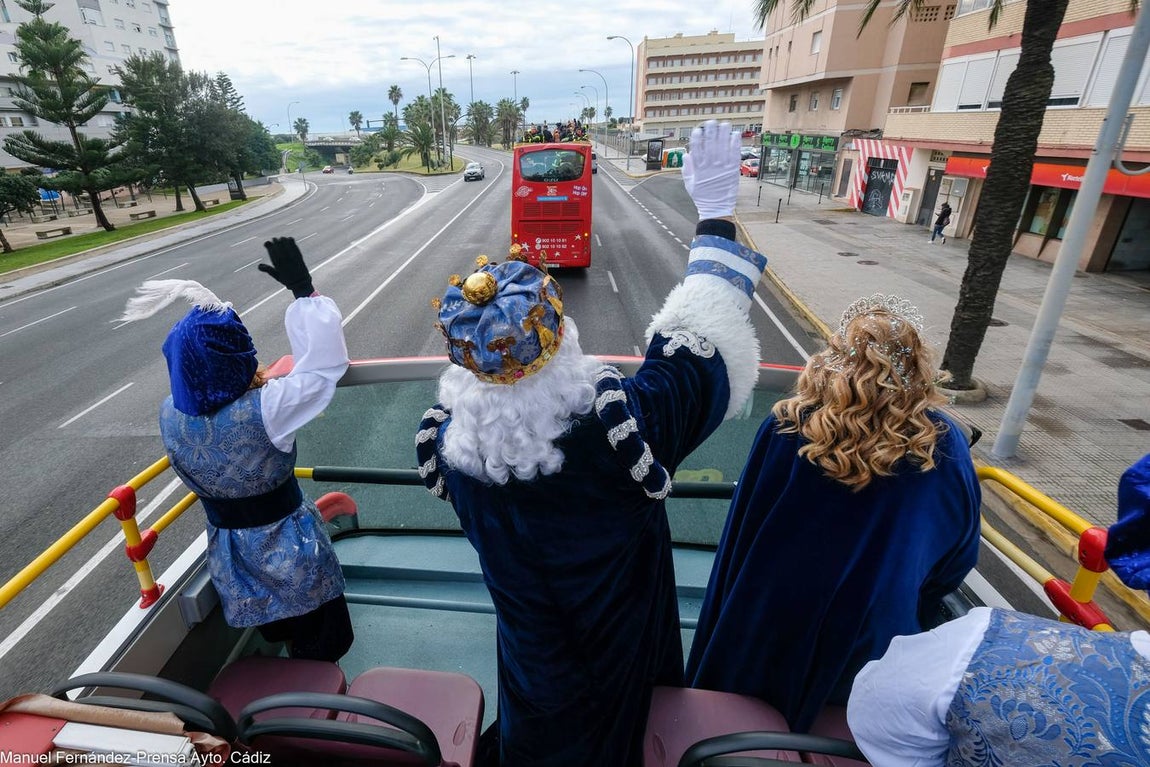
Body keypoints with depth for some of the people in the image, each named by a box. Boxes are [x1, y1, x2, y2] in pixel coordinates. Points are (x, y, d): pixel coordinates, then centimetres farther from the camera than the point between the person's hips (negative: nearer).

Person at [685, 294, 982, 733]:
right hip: (875, 639, 2)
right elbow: (959, 555, 1)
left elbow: (742, 534, -10)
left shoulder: (788, 426, -20)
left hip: (768, 626, -1)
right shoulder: (945, 445, -14)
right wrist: (915, 609, 20)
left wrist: (732, 612, 6)